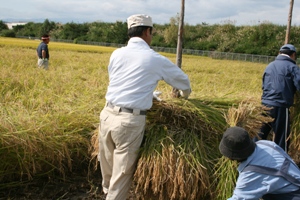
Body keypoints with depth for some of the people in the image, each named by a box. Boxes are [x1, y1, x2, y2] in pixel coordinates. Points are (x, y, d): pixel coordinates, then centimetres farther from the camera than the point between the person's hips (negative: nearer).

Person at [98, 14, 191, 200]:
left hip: (107, 114, 5)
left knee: (108, 166, 22)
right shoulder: (156, 59, 0)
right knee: (123, 172, 7)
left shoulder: (117, 54, 9)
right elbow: (183, 80, 17)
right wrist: (185, 94, 39)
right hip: (130, 121, -5)